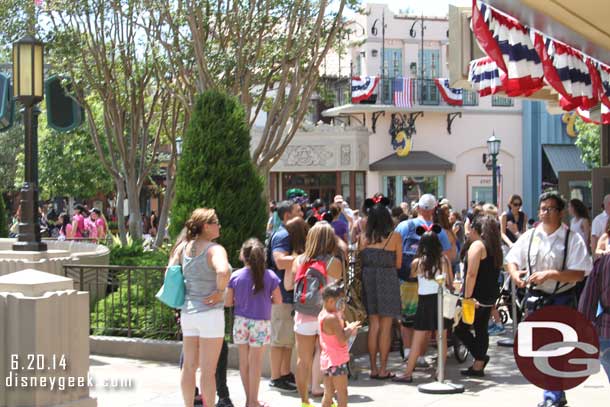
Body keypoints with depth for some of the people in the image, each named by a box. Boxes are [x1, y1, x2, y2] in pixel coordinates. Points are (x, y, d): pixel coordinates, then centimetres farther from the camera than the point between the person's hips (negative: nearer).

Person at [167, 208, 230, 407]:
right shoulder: (214, 249, -15)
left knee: (189, 366, 14)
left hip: (187, 313, 7)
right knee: (208, 370, 0)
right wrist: (220, 291, -19)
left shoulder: (184, 247, 7)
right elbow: (223, 271, -34)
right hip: (210, 313, -7)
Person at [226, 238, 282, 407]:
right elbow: (278, 301, -4)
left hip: (241, 322, 2)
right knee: (256, 361, 6)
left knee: (244, 361, 12)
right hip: (260, 323, -2)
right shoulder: (270, 276, -9)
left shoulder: (235, 276, -6)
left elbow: (228, 302, -2)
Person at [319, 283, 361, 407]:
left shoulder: (322, 315, 9)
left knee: (328, 394, 13)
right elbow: (342, 340, -23)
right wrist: (350, 329, -7)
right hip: (337, 361, -9)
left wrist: (347, 329, 7)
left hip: (327, 359, 9)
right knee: (342, 394, -1)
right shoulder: (332, 318, -20)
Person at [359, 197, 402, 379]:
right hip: (388, 280, -3)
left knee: (373, 325, 12)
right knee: (386, 326, 4)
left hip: (368, 280, 3)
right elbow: (398, 264, -3)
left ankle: (373, 368, 16)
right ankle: (383, 369, 7)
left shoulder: (364, 238, -1)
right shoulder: (394, 237, -7)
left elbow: (361, 261, 2)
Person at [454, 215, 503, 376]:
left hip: (477, 297, -9)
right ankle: (478, 365, 12)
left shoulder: (477, 245, -13)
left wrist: (467, 297, -22)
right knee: (481, 330, 11)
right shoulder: (495, 247, 14)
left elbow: (472, 274, -22)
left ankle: (480, 356, -5)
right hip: (491, 295, 9)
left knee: (461, 328, 0)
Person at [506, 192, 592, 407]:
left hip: (561, 301, -5)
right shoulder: (529, 236, 4)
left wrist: (549, 274, -25)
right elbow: (511, 259, 10)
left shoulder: (572, 239, -9)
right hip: (535, 298, 5)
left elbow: (579, 273, -15)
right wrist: (515, 273, -12)